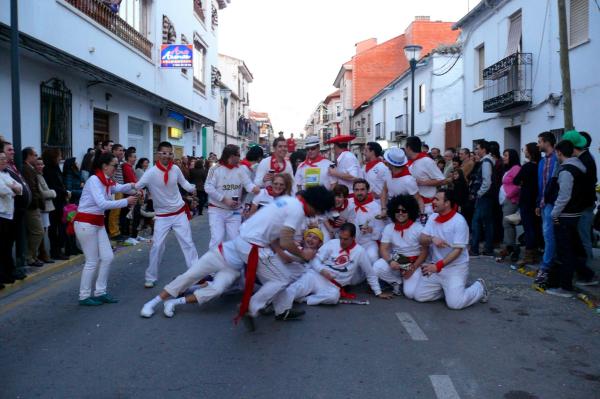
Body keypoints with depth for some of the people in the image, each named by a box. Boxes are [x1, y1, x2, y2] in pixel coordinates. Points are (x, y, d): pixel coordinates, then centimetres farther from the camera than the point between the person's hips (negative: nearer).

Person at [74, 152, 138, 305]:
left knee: (107, 257, 7)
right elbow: (102, 204, -28)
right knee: (92, 261, -3)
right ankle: (84, 297, 9)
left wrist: (131, 186, -19)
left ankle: (100, 292, 17)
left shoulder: (108, 182, 10)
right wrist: (126, 202, -25)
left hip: (98, 223, 9)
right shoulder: (94, 180, -18)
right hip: (85, 223, -9)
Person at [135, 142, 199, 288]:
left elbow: (183, 182, 9)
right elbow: (137, 186, -21)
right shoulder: (151, 172, -17)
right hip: (162, 216, -2)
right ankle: (151, 277, 16)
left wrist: (192, 188, -10)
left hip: (179, 213, 2)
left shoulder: (175, 169, -7)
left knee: (188, 243, 5)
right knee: (157, 246, 0)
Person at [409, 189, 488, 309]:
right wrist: (432, 239, -24)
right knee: (418, 296, -3)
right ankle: (448, 289, 19)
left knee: (455, 303, -18)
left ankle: (479, 287, 11)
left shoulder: (459, 221, -16)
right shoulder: (433, 218, 4)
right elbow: (421, 240, -1)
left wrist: (437, 266, -26)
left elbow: (457, 250, -19)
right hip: (436, 266, 6)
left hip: (456, 267, -6)